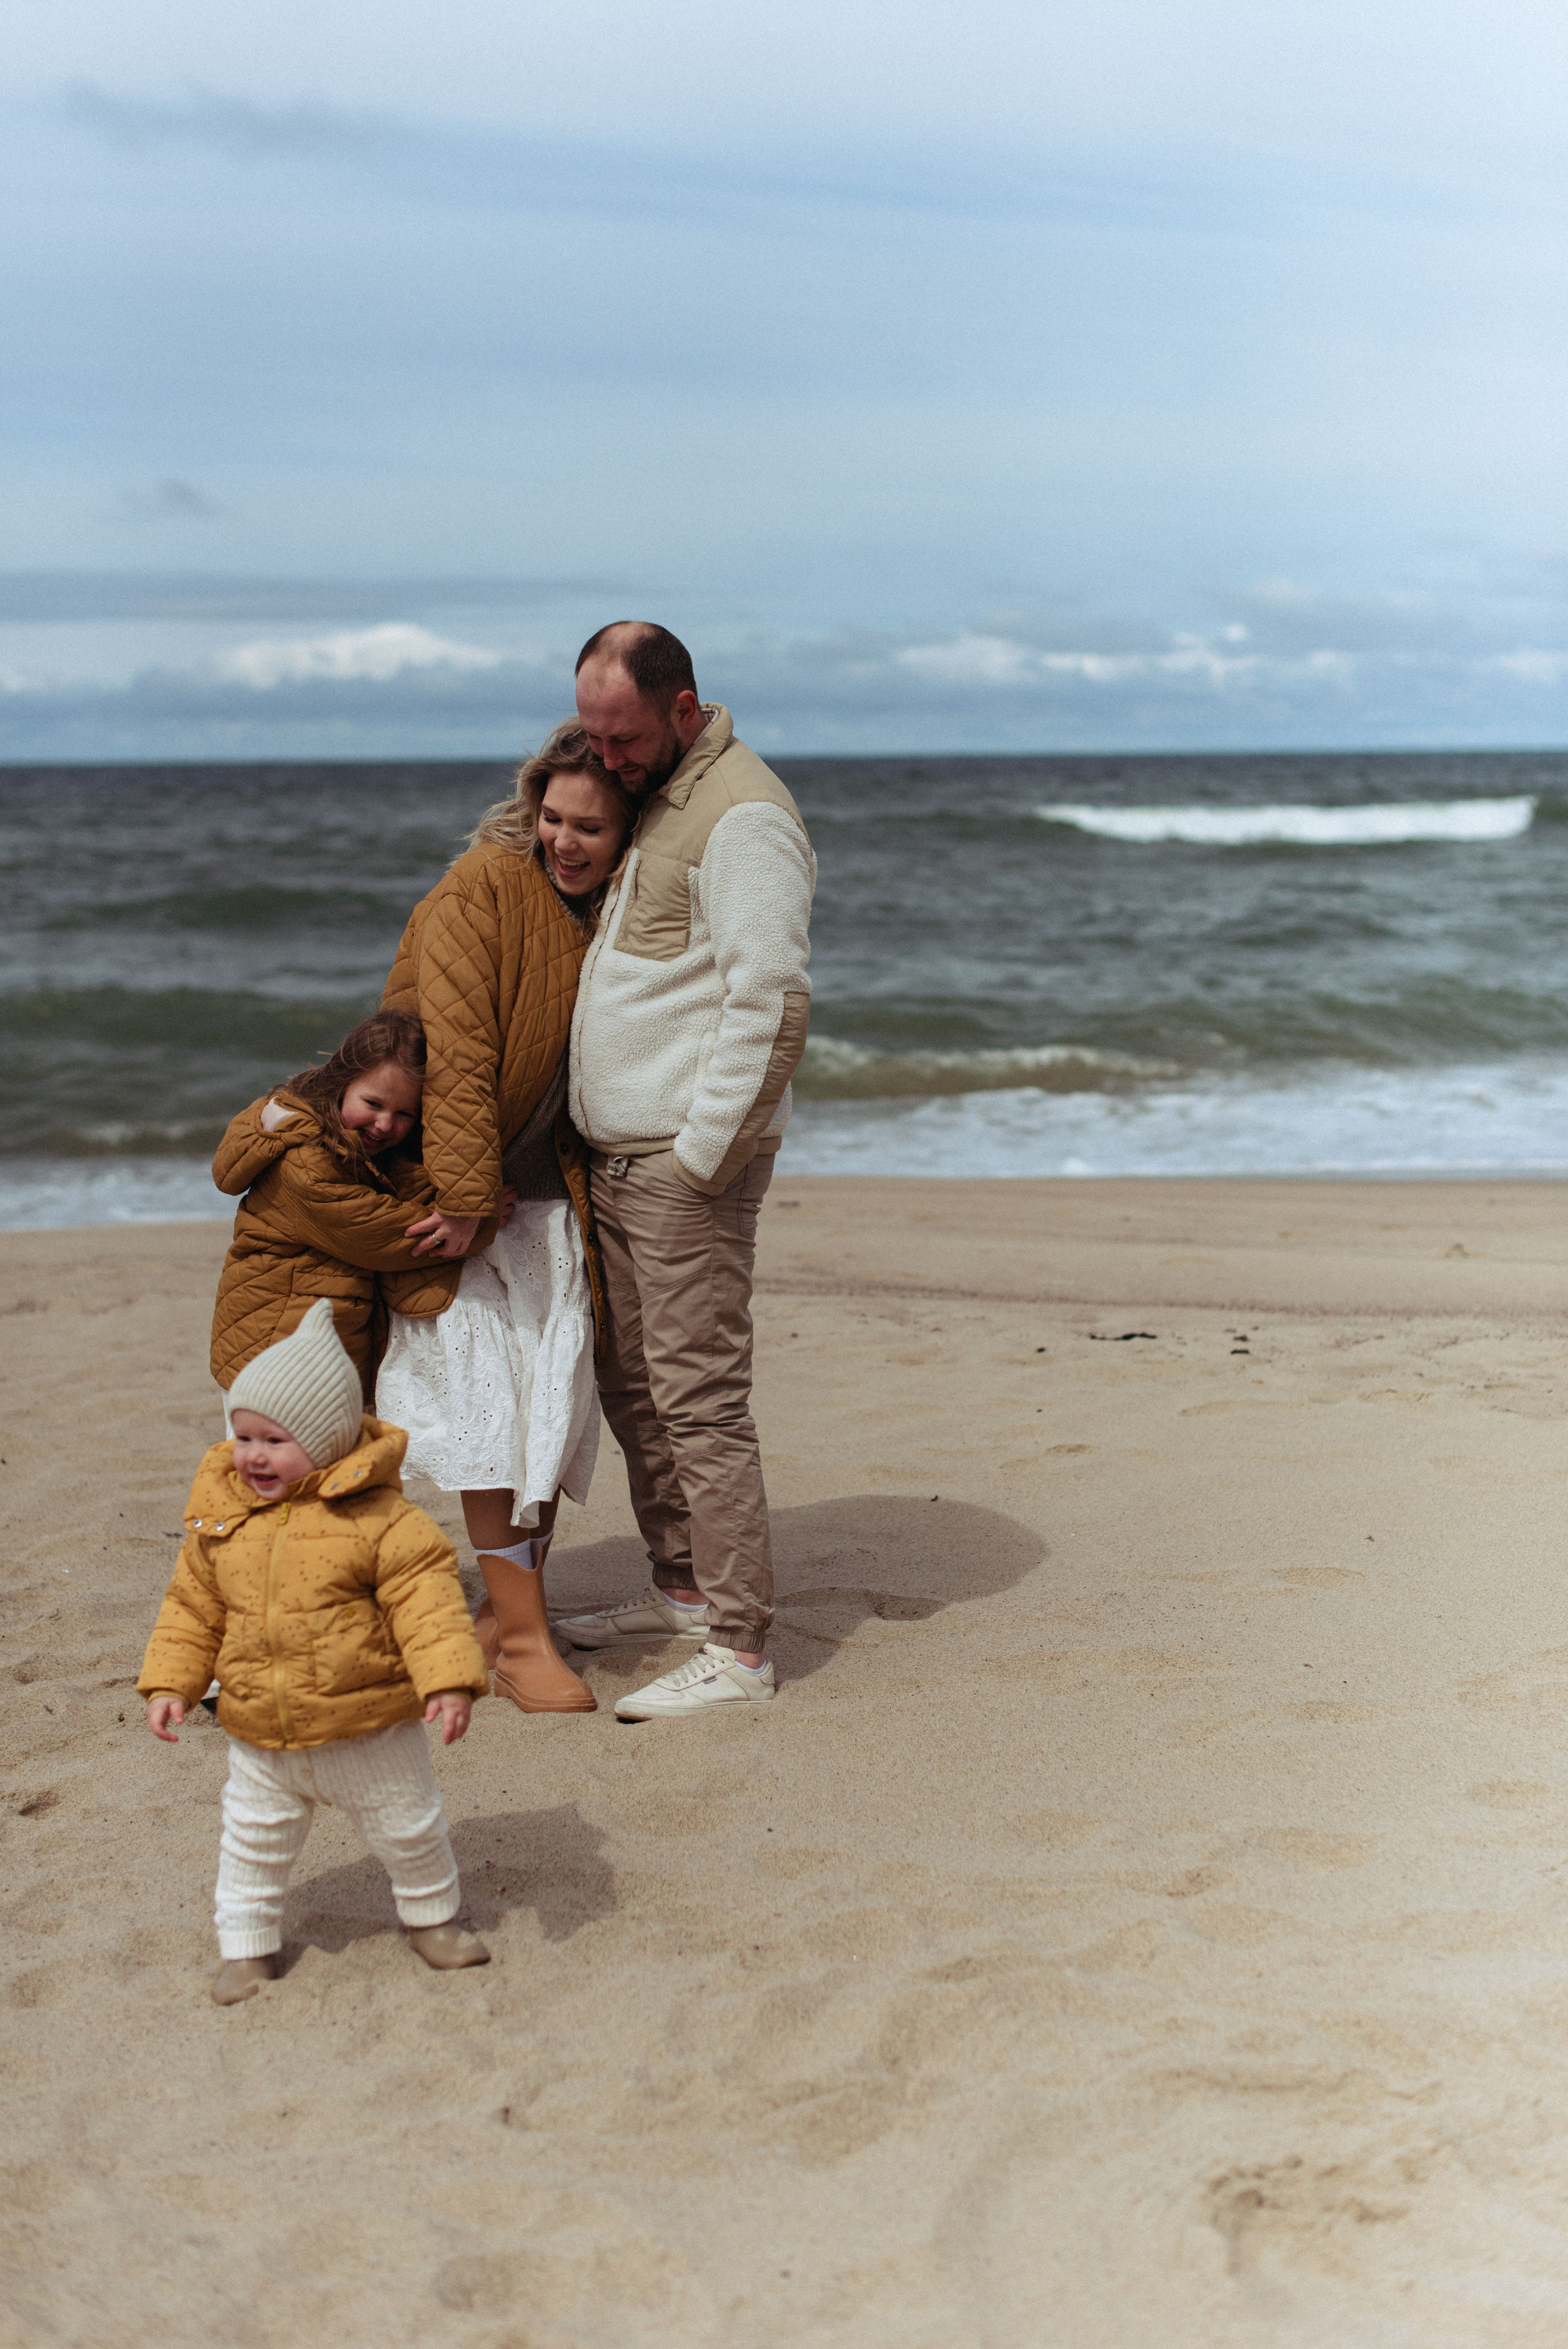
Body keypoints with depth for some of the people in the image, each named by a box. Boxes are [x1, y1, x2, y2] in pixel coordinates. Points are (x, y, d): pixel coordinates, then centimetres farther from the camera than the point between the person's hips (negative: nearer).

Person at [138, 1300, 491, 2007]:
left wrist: (450, 1681, -27)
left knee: (408, 1828, 14)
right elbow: (192, 1606, 8)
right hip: (260, 1736, 3)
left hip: (371, 1729, -3)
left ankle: (431, 1915, 38)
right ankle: (247, 1944, 33)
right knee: (252, 1841, 13)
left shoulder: (380, 1521, -17)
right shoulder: (219, 1520, -2)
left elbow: (427, 1604, -18)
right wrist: (170, 1684, 3)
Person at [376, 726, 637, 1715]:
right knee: (488, 1391, -9)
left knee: (559, 1385, 1)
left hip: (545, 1188, 5)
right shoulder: (483, 890, -15)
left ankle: (513, 1598, 15)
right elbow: (456, 1049, -21)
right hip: (445, 1181, -5)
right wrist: (463, 1192, -25)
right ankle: (521, 1633, -4)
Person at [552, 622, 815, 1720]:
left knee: (699, 1395, -8)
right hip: (617, 1154, 10)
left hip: (691, 1156, -10)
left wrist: (702, 1155, -20)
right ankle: (682, 1589, 29)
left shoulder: (742, 815, -14)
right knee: (628, 1378, 15)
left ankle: (739, 1650, -1)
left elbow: (772, 1004, -21)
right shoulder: (644, 800, 17)